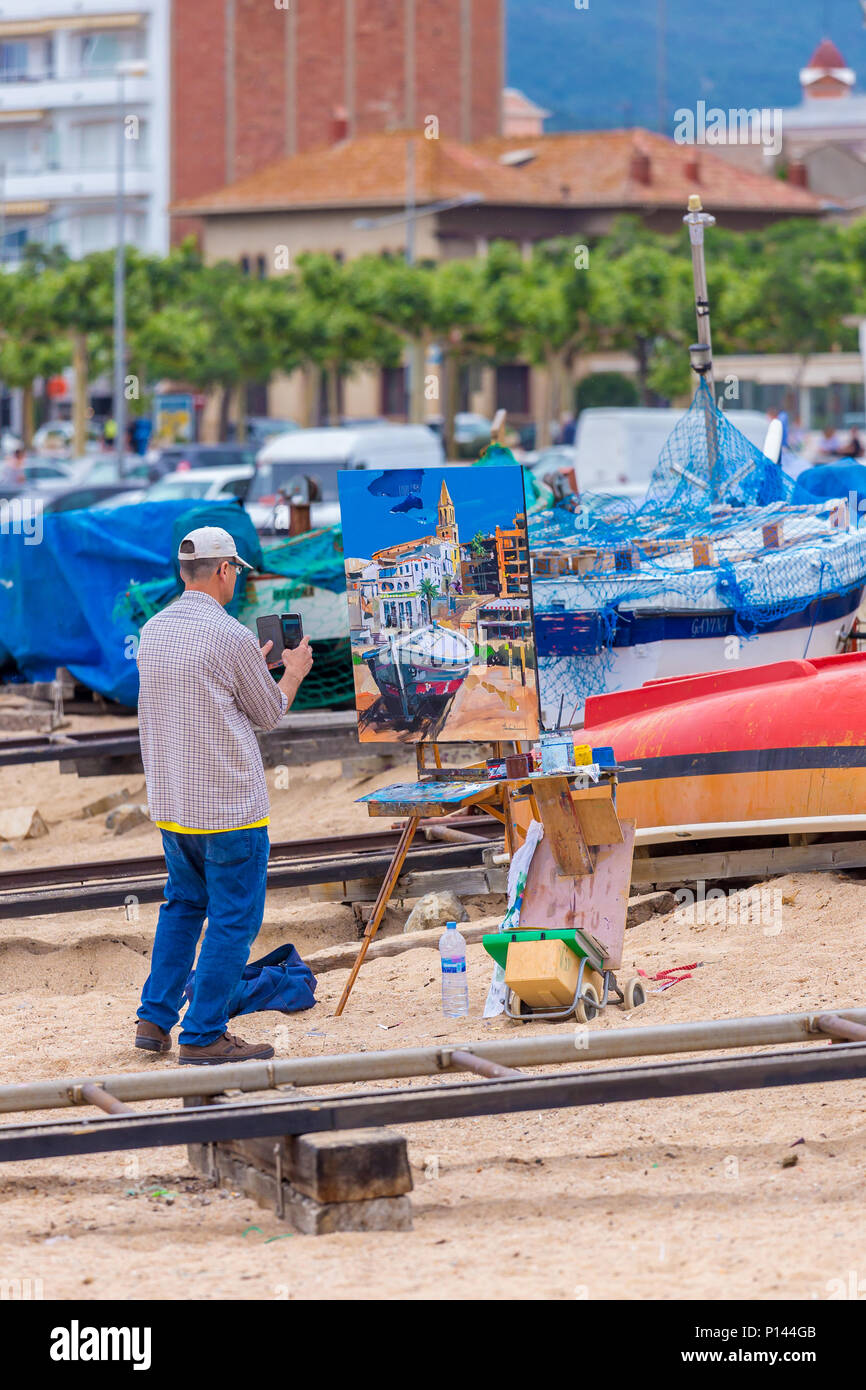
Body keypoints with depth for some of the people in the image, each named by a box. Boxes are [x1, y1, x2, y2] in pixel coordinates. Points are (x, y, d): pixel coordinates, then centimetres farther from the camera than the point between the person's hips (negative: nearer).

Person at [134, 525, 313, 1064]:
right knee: (234, 918, 1)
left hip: (171, 804, 7)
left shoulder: (154, 631, 6)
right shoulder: (231, 636, -16)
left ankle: (155, 1018, 17)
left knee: (183, 905, 21)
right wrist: (293, 673, 17)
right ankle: (204, 1035, 1)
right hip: (230, 803, -7)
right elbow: (270, 714, -3)